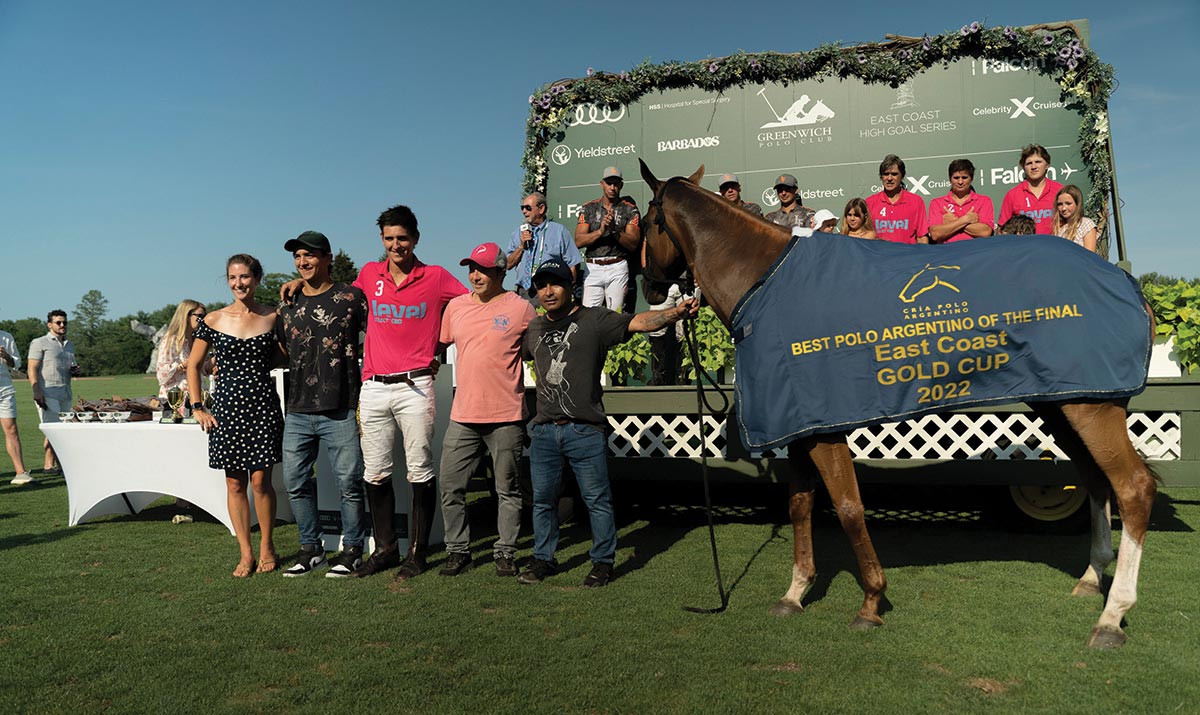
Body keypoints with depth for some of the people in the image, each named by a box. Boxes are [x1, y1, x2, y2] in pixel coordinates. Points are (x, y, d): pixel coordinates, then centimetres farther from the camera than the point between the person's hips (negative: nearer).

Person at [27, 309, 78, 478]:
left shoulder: (69, 345, 21)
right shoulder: (39, 343, 1)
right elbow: (32, 369, -6)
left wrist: (75, 370, 6)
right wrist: (37, 391, -17)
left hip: (65, 394, 6)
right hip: (47, 393, -6)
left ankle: (49, 464, 6)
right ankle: (60, 463, -3)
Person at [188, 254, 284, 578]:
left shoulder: (273, 318, 1)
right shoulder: (213, 321, 2)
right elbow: (193, 365, 9)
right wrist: (197, 408, 4)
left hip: (263, 406, -1)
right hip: (226, 408, 1)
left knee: (260, 481, -2)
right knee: (234, 484, 5)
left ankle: (267, 548, 16)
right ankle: (246, 554, 16)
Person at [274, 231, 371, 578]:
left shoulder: (350, 297, -1)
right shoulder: (287, 306, 13)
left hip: (340, 411, -5)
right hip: (297, 412, 5)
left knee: (349, 483, 0)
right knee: (295, 482, 9)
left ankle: (352, 549, 15)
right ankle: (311, 548, 24)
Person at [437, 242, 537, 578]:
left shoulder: (520, 308, -3)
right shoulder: (455, 306, 8)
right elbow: (440, 343, 22)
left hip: (506, 415, -4)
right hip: (463, 415, 4)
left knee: (507, 489, 8)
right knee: (450, 487, 5)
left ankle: (505, 553, 20)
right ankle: (457, 550, 20)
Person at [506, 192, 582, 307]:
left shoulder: (559, 230, 5)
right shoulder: (518, 232, 17)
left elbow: (573, 265, 1)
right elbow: (508, 265, 12)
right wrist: (521, 246, -1)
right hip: (523, 292, 3)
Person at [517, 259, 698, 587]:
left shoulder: (595, 319, 0)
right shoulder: (533, 328, 16)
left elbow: (639, 322, -12)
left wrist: (676, 312, -25)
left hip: (585, 430, -5)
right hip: (543, 430, 5)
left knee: (597, 499, 3)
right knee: (542, 499, 13)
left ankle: (603, 561, 18)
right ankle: (543, 558, 28)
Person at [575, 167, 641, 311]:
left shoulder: (630, 210, 7)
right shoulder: (588, 208, 11)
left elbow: (633, 245, -2)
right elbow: (579, 241, 0)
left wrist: (615, 229, -15)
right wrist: (601, 231, -15)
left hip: (617, 268, -1)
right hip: (592, 268, 1)